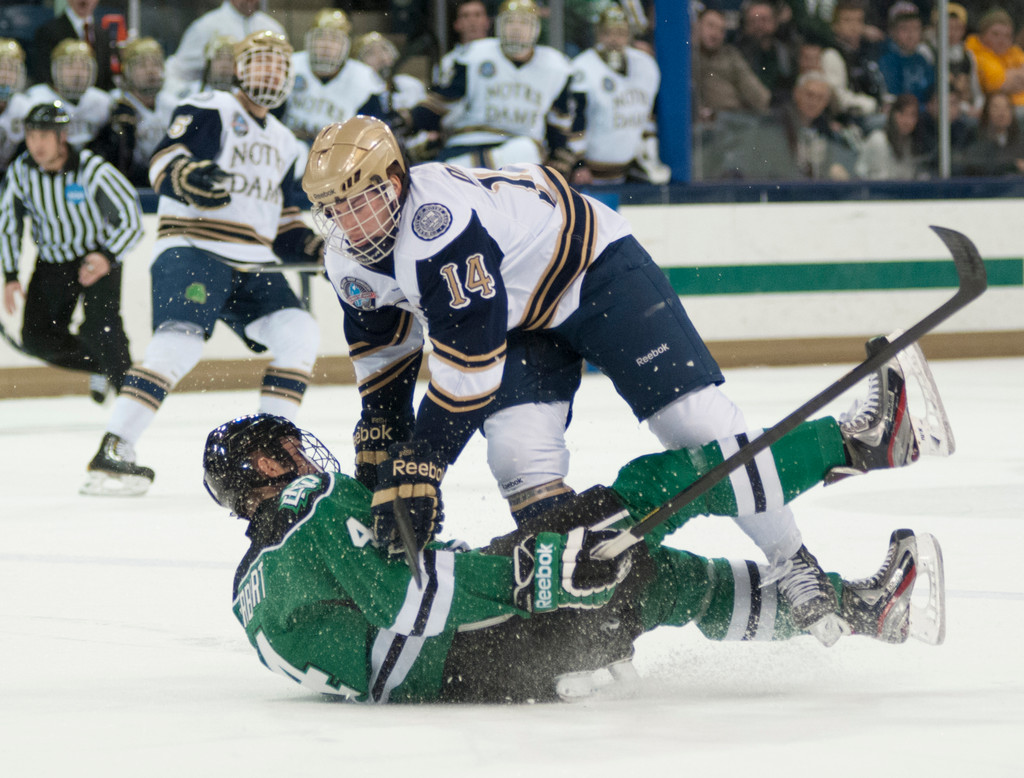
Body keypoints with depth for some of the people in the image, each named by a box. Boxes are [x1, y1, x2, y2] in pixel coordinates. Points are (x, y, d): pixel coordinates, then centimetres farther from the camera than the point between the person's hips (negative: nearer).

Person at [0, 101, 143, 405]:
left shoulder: (93, 171, -25)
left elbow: (130, 220, -20)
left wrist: (108, 258, -36)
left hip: (99, 258, -5)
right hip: (52, 263, 5)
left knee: (99, 329, -26)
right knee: (37, 338, -3)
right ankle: (100, 366, 21)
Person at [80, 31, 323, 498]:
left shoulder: (284, 146, 23)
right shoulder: (209, 110, 0)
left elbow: (284, 230, 25)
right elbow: (164, 163, -16)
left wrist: (322, 249, 7)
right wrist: (190, 175, -37)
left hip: (251, 266, 7)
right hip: (192, 251, -7)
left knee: (298, 334, -9)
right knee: (181, 340, -26)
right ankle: (113, 452, -28)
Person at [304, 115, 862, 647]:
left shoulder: (440, 222, -38)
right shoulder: (349, 263, -10)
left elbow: (469, 363, -37)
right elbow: (382, 346, 12)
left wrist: (421, 465, -34)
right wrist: (380, 432, 11)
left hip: (593, 266, -7)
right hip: (515, 316, 7)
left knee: (693, 417, -15)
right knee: (520, 455, -17)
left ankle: (792, 563, -1)